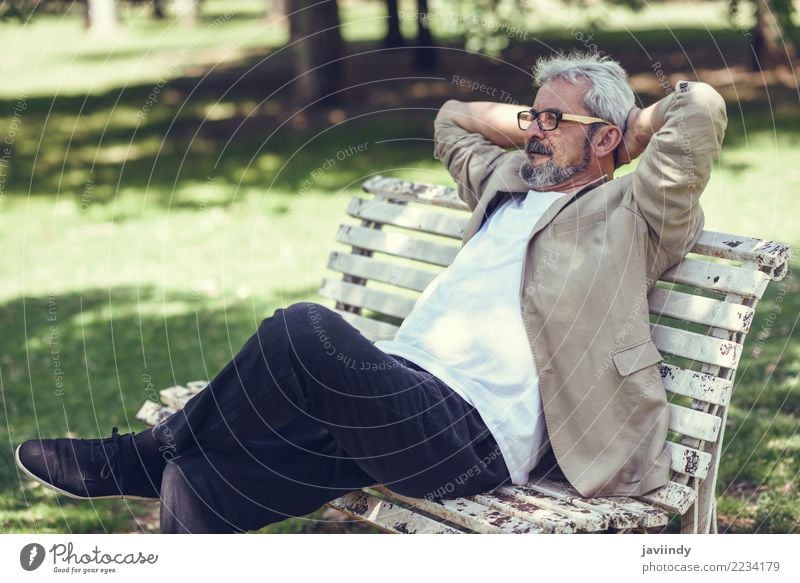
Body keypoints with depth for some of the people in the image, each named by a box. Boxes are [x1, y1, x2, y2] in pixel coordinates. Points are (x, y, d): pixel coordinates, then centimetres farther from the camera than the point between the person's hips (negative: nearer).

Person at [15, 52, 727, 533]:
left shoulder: (627, 217, 2)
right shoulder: (511, 179, 26)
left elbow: (701, 106, -10)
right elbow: (453, 119, 42)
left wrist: (628, 132, 8)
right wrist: (546, 126, 30)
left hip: (475, 437, -9)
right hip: (399, 388, 9)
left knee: (306, 329, -28)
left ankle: (152, 456, -7)